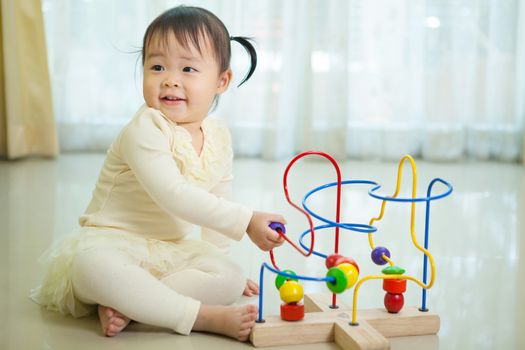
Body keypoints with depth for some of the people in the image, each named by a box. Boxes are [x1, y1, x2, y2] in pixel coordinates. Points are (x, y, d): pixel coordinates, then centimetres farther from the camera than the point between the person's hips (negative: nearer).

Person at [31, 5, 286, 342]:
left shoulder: (220, 136, 2)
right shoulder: (144, 130, -21)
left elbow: (217, 203, 14)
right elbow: (174, 196, -31)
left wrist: (220, 264, 18)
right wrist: (246, 221, -30)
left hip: (173, 250, 6)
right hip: (110, 241, -6)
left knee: (231, 278, -17)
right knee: (91, 265, -39)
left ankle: (122, 305, -23)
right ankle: (204, 316, -36)